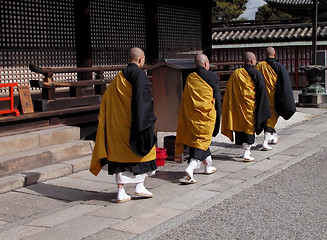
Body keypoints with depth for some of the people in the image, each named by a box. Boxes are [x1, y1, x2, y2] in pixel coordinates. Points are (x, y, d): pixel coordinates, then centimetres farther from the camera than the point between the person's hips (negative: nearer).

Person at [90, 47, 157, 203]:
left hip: (117, 123, 6)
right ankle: (139, 185, 10)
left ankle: (121, 192, 5)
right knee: (143, 150, 10)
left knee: (120, 153, 7)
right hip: (133, 121, -6)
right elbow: (143, 98, -17)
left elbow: (106, 100, 15)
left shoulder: (118, 77, 14)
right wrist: (148, 119, -14)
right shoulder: (139, 74, -7)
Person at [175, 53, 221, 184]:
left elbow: (185, 100, 9)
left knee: (197, 138, 19)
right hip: (207, 114, -4)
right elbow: (217, 97, -1)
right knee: (202, 140, -3)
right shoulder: (212, 76, -5)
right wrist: (218, 117, 7)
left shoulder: (190, 78, 4)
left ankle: (208, 166, 32)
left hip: (192, 115, 4)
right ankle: (191, 167, -21)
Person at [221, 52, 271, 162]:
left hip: (238, 107, 4)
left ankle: (245, 149, 21)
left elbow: (229, 92, 7)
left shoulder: (235, 74, 4)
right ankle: (246, 152, -6)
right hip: (251, 106, -4)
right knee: (250, 127, 0)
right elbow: (262, 92, -6)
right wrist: (263, 110, 1)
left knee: (240, 124, 13)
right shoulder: (256, 74, -7)